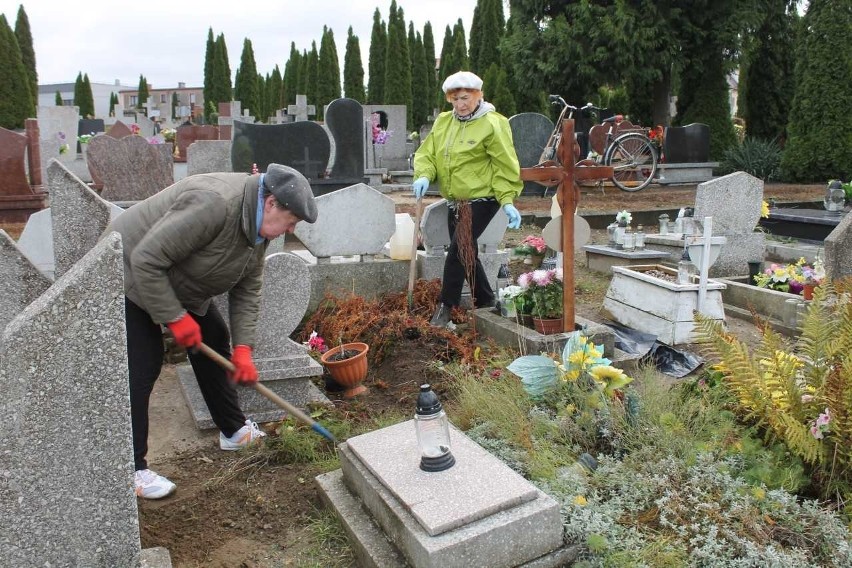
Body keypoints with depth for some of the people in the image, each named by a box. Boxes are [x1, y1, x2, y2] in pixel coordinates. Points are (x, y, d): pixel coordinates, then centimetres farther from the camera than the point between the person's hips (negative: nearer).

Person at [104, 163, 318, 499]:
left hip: (178, 283, 9)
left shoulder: (258, 224, -7)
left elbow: (247, 291, -2)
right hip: (133, 278, -9)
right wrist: (176, 318, -27)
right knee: (141, 368, -11)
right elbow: (146, 260, -34)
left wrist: (243, 350, -9)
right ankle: (131, 468, 0)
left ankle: (234, 430, 24)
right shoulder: (213, 204, -36)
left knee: (214, 342, 10)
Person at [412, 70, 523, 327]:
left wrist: (507, 201, -19)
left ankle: (446, 306, 1)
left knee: (457, 250, -13)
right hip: (456, 201, 7)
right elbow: (427, 153, 6)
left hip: (481, 200, -7)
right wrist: (424, 176, -14)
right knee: (466, 253, 15)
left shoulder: (492, 124, -12)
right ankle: (486, 302, 32)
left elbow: (505, 166, -12)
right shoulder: (443, 122, 7)